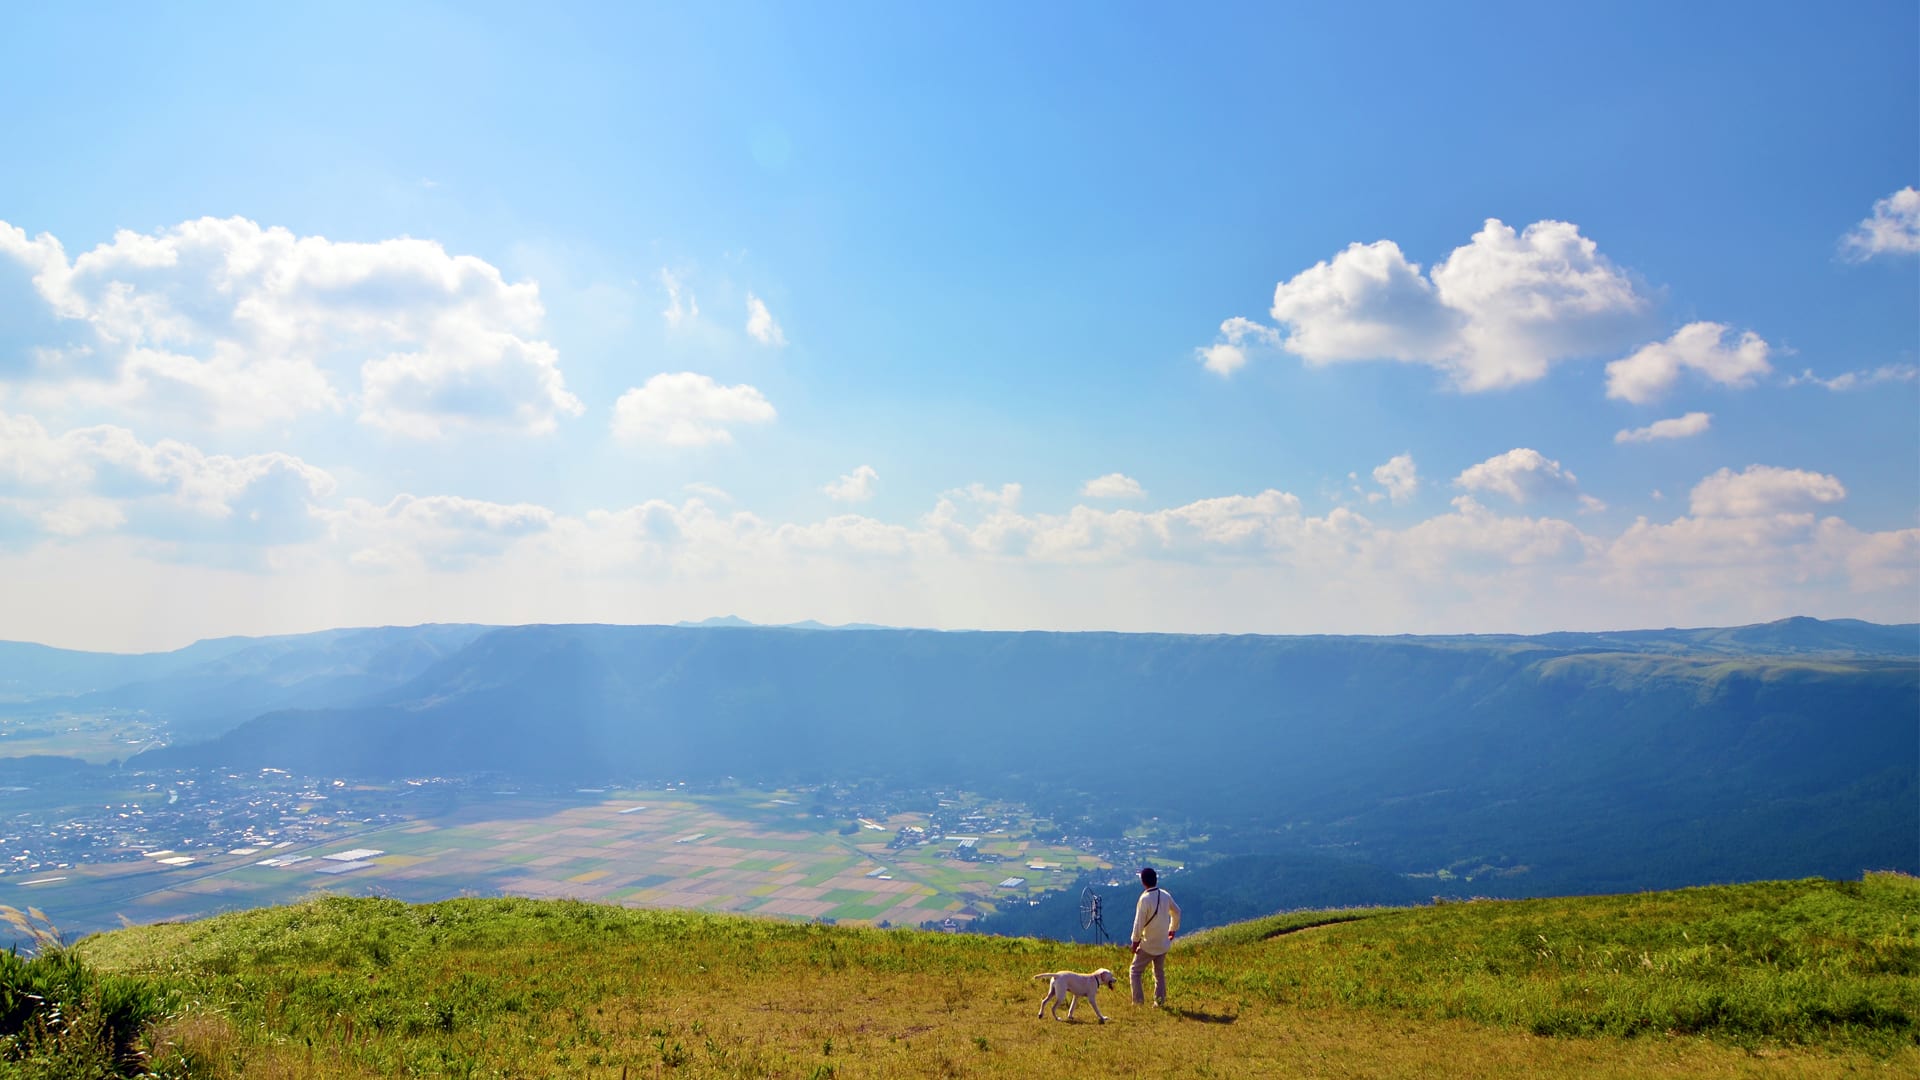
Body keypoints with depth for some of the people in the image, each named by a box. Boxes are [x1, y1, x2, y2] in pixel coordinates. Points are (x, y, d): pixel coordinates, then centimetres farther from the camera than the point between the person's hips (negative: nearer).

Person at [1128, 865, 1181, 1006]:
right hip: (1163, 943, 6)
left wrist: (1135, 941, -9)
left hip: (1148, 944, -6)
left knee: (1135, 970, 6)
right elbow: (1176, 912, 12)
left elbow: (1139, 922, -20)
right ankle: (1160, 1000, 19)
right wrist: (1173, 929, 25)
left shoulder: (1145, 899, -22)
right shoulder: (1165, 895, -2)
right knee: (1160, 972, 20)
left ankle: (1138, 1000, 1)